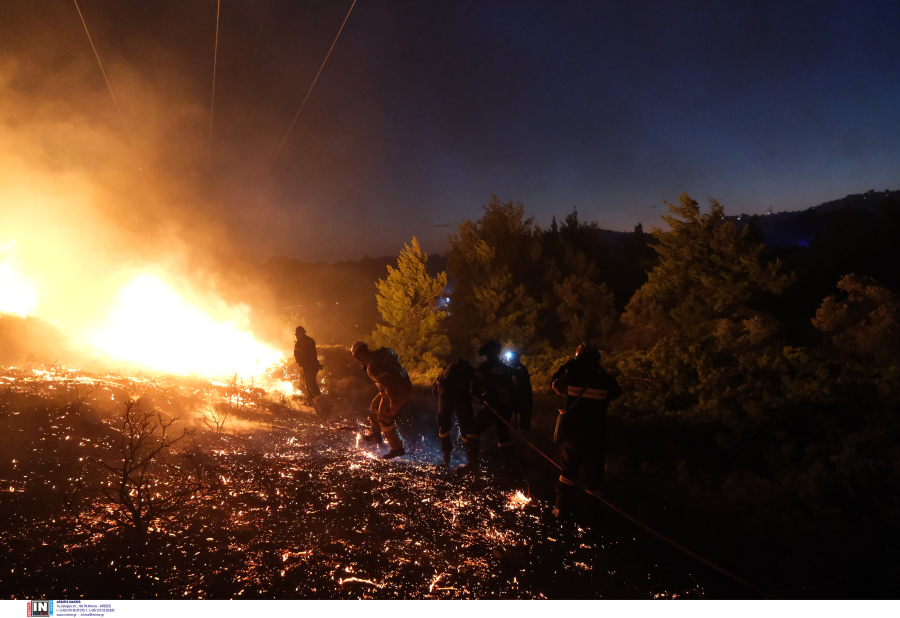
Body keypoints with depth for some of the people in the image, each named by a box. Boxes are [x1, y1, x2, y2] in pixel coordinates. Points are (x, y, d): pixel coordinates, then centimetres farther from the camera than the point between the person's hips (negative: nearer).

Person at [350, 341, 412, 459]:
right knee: (375, 406, 25)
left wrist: (394, 404, -23)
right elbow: (396, 358, 18)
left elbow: (387, 384, -31)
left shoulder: (373, 367, -26)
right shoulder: (383, 351, -2)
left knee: (385, 419, 5)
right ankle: (376, 435, 43)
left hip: (396, 392, -10)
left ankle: (397, 448, 17)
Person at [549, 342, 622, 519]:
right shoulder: (605, 381, -14)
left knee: (568, 471, 17)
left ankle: (563, 509, 22)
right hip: (596, 438, -1)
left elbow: (553, 383, 7)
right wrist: (602, 373, 11)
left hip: (573, 436, 1)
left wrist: (565, 366, 13)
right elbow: (616, 392, 9)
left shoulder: (570, 378, -13)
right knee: (593, 473, 17)